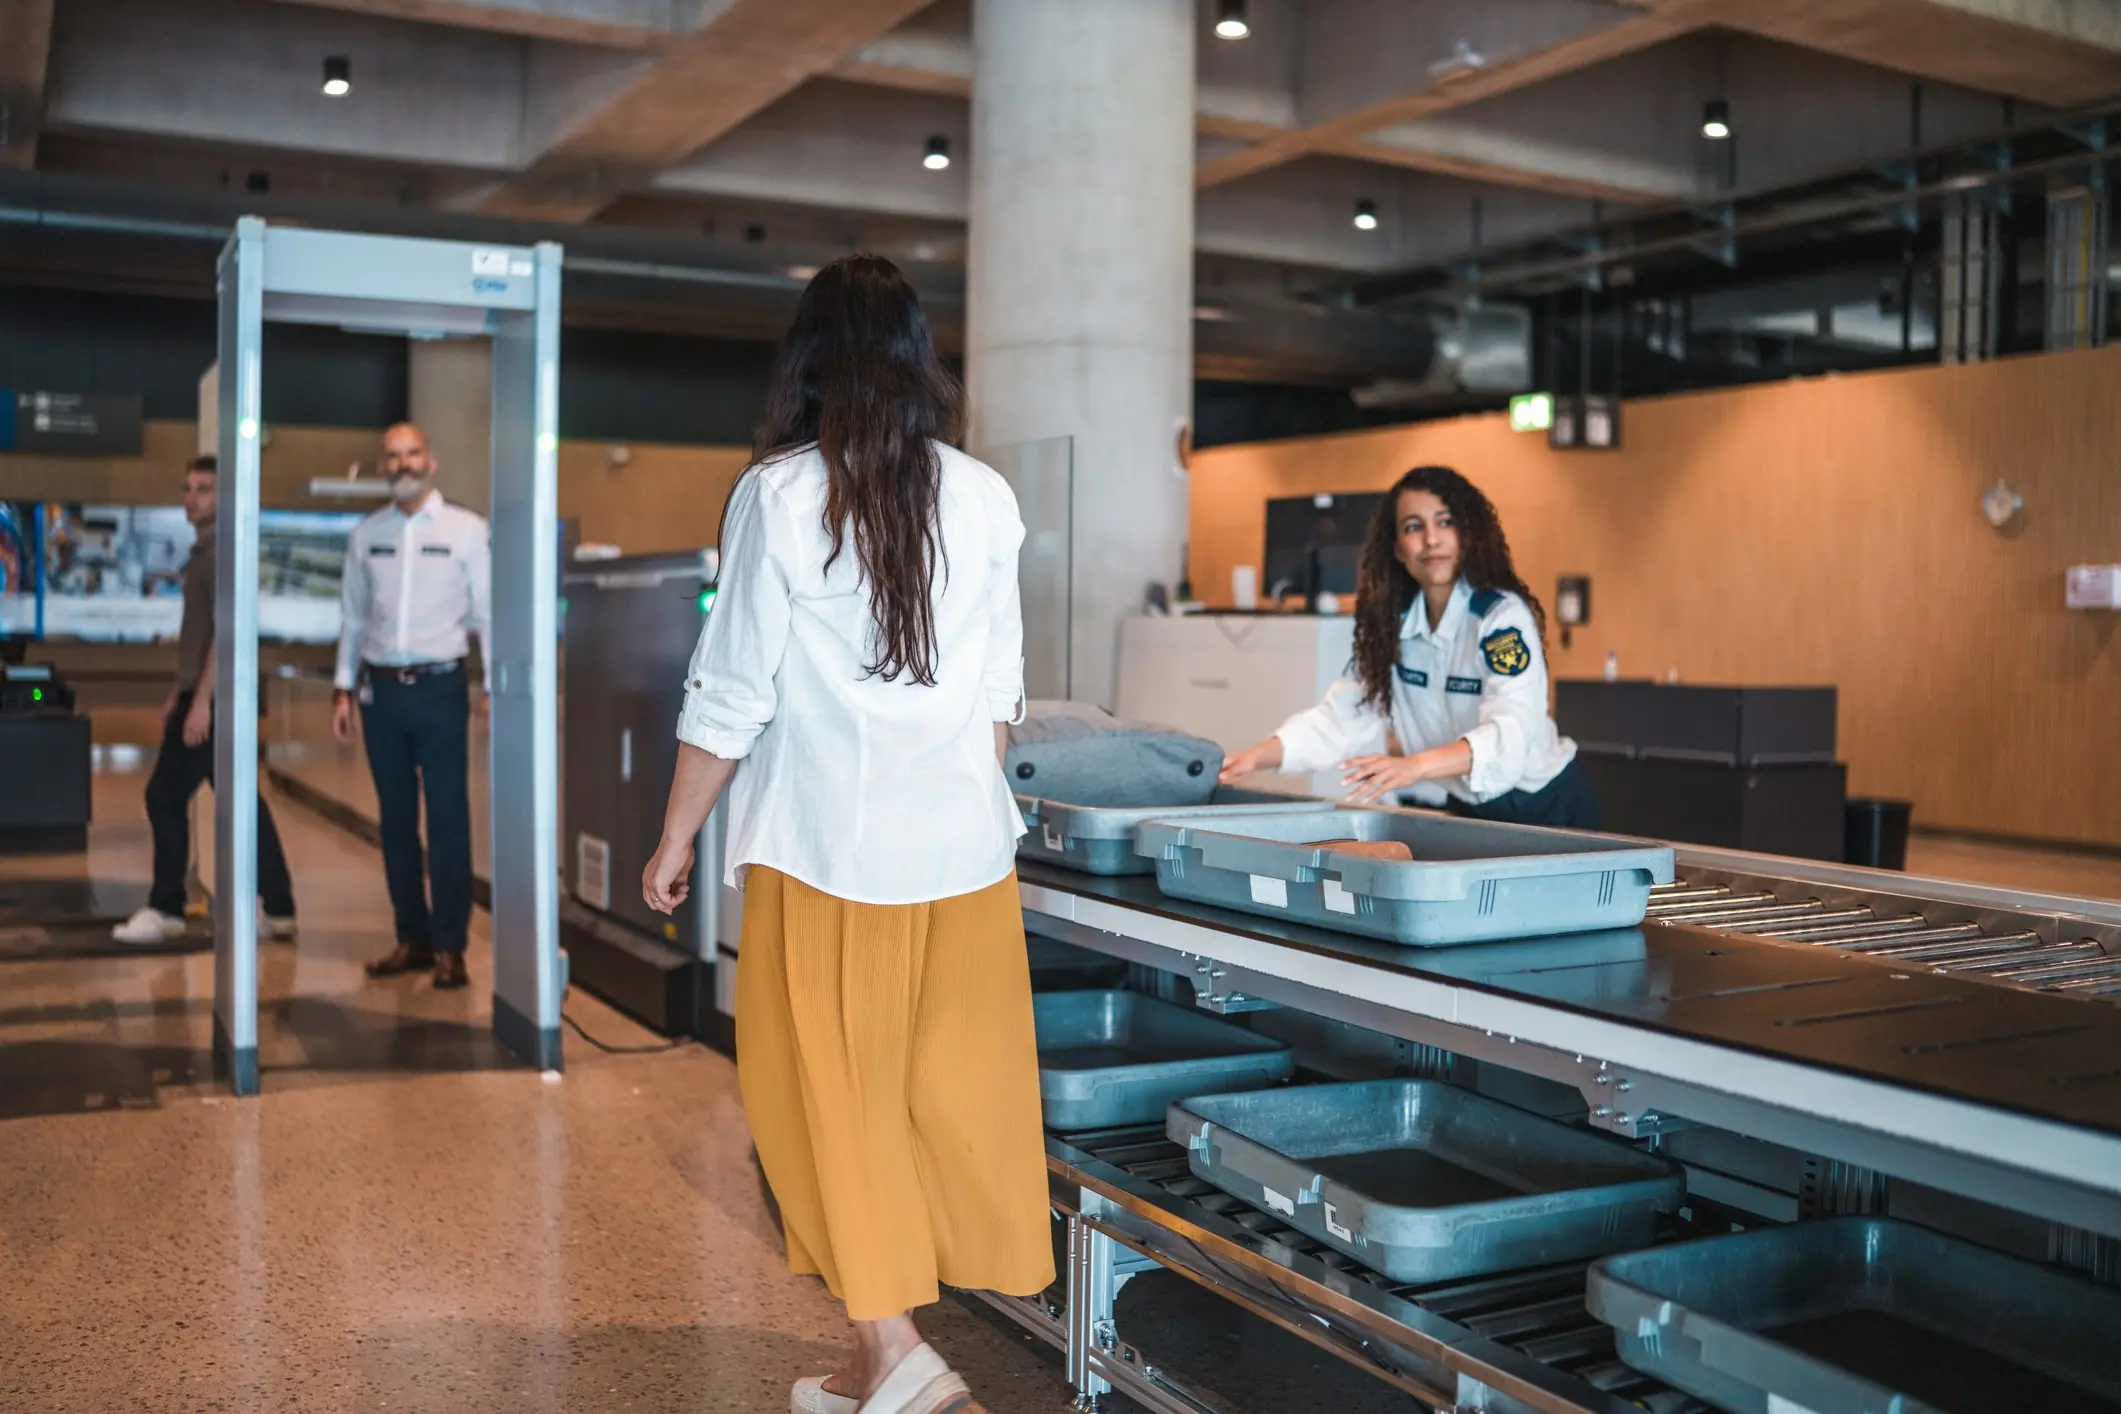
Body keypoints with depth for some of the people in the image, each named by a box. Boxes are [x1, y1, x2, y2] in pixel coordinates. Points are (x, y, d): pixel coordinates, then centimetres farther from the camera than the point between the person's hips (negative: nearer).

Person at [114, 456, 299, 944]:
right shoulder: (205, 551, 17)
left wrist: (201, 700, -23)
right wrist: (179, 692, 22)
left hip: (212, 696, -9)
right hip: (201, 692, 9)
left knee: (166, 796, -3)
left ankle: (166, 911, 6)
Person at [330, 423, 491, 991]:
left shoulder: (466, 529, -1)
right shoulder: (366, 535, 9)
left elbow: (489, 612, -2)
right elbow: (353, 617, 13)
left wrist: (495, 686, -7)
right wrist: (344, 688, 9)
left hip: (440, 687, -4)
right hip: (380, 688, 4)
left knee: (448, 818, -3)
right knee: (395, 817, 9)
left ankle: (449, 946, 5)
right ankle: (412, 938, 19)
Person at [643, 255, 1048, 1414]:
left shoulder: (778, 494, -7)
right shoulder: (984, 498, 3)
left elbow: (731, 693, -6)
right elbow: (1000, 691, 9)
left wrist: (676, 838, 5)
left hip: (828, 842, -4)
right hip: (961, 838, 4)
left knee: (835, 1093, 7)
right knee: (949, 1091, 11)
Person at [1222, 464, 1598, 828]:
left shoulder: (1503, 615, -19)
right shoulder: (1392, 622, -1)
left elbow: (1509, 731, -34)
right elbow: (1345, 713, -6)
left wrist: (1416, 766, -51)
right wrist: (1259, 756, -22)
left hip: (1545, 807, -4)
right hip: (1466, 809, 4)